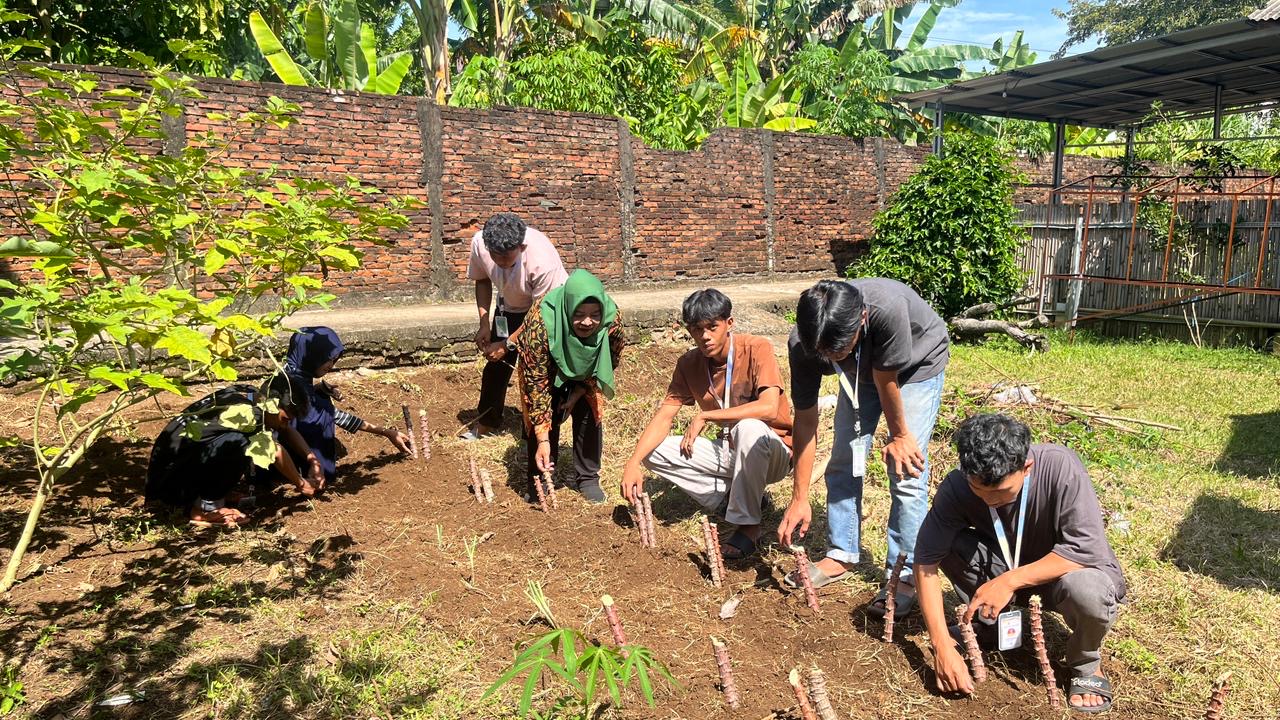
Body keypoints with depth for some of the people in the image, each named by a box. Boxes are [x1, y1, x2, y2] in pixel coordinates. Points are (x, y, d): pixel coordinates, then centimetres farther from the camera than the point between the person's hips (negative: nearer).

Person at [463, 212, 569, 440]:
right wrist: (484, 323, -12)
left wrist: (507, 344, -24)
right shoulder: (480, 242, -27)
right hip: (510, 307, 5)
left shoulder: (542, 261, -40)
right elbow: (482, 280, -4)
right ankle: (486, 422, 31)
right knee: (495, 364, 12)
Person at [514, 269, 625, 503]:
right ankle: (539, 481, 8)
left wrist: (578, 394, -15)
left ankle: (587, 478, 14)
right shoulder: (541, 323, -43)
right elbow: (537, 383, -36)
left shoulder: (612, 319, -35)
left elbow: (609, 362, -13)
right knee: (545, 416, -11)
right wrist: (543, 440, -37)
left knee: (589, 415, -4)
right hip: (546, 369, -2)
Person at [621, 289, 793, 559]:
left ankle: (747, 524, -22)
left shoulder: (756, 349, -19)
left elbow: (769, 408, -32)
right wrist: (633, 463, -22)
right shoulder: (689, 364, -2)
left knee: (749, 428, -39)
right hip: (729, 451, 6)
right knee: (653, 452, -10)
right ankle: (729, 498, -2)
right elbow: (664, 417, -6)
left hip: (772, 451, -5)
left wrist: (704, 416, -25)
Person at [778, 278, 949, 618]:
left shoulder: (887, 309, -44)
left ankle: (904, 574, -1)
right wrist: (799, 498, -19)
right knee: (843, 461, 2)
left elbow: (886, 380, -28)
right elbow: (806, 421, -21)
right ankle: (842, 555, 18)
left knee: (906, 470, -11)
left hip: (916, 364, -4)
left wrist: (899, 436, -10)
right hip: (862, 369, 4)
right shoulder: (802, 345, -30)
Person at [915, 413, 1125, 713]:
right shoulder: (957, 486, -24)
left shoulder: (1060, 467, -31)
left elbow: (1088, 549, -33)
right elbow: (926, 559, -22)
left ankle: (1086, 663, -2)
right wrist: (942, 646, -28)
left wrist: (1010, 580, -37)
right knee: (946, 542, -24)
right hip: (1008, 566, 3)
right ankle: (987, 622, 3)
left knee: (1086, 589, -37)